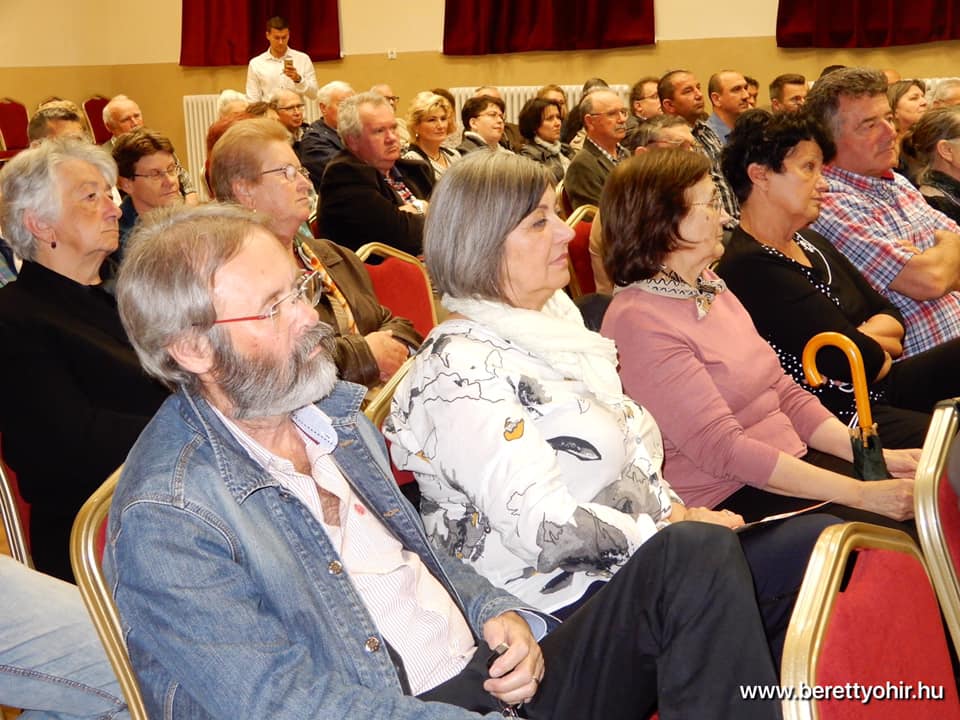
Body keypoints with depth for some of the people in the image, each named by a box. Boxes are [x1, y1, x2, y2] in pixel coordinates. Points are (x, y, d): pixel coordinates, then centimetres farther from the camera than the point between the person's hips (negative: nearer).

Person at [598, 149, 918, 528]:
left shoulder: (709, 286, 12)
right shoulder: (640, 323, -17)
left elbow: (784, 393, 13)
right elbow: (722, 448, -21)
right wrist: (861, 494, -21)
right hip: (728, 500, -8)